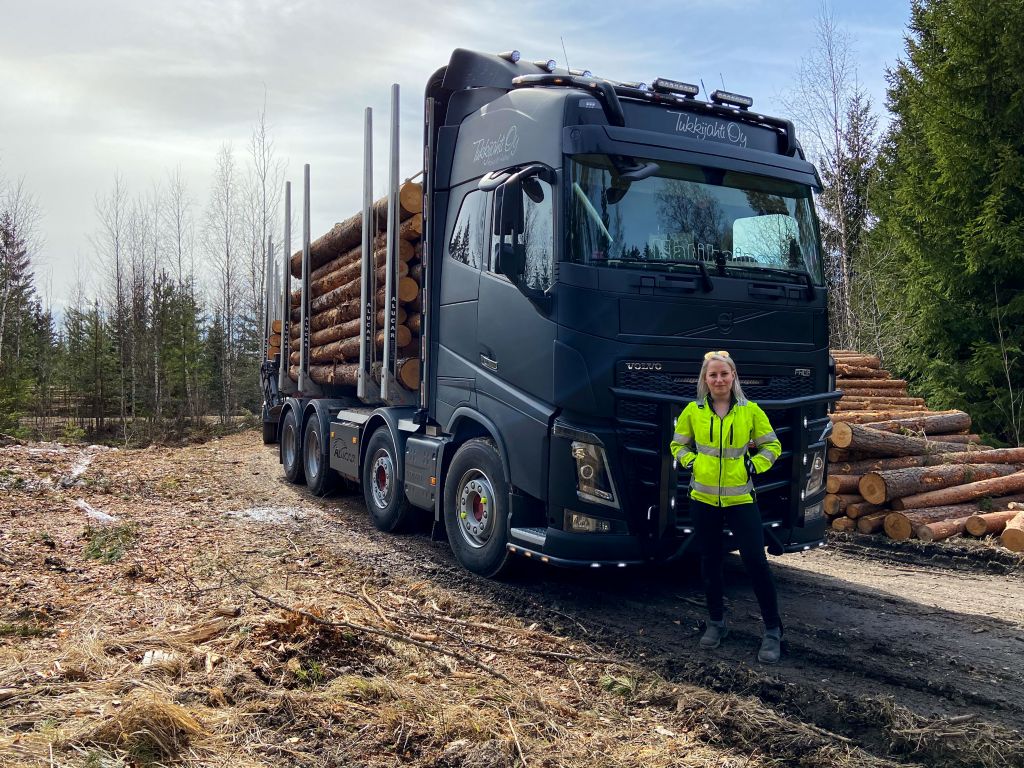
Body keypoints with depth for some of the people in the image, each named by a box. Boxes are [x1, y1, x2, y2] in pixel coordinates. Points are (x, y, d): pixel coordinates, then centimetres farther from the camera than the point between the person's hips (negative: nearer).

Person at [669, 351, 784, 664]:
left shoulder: (751, 411, -2)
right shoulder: (693, 411, 1)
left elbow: (772, 446, 8)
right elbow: (678, 444, 14)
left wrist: (754, 465, -6)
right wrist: (690, 462, -2)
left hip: (741, 499, -2)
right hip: (704, 499, 2)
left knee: (755, 561, -6)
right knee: (710, 561, 12)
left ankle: (773, 631, 8)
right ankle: (716, 622, 29)